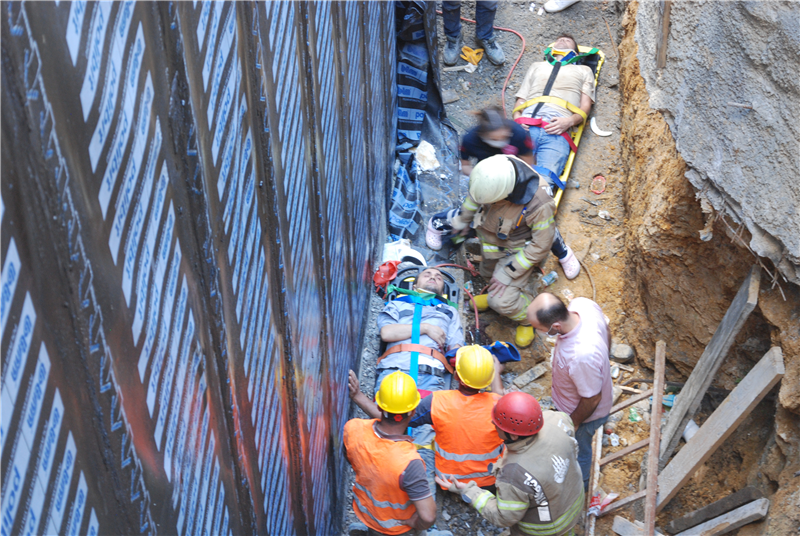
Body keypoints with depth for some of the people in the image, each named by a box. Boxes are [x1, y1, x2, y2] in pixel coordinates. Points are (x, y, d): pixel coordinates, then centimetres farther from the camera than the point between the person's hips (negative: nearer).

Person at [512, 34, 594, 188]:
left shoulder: (583, 70, 35)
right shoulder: (537, 66, 40)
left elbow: (585, 107, 20)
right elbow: (520, 100, 30)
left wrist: (570, 121, -3)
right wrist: (516, 118, 6)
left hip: (557, 131, -2)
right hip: (525, 127, 2)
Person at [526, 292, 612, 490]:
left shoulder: (582, 356, -49)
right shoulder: (582, 304, -28)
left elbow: (591, 400, -30)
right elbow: (607, 333, -5)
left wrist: (572, 424, -11)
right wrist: (602, 362, 14)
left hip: (584, 412, -7)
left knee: (578, 450, 27)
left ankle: (580, 484, 59)